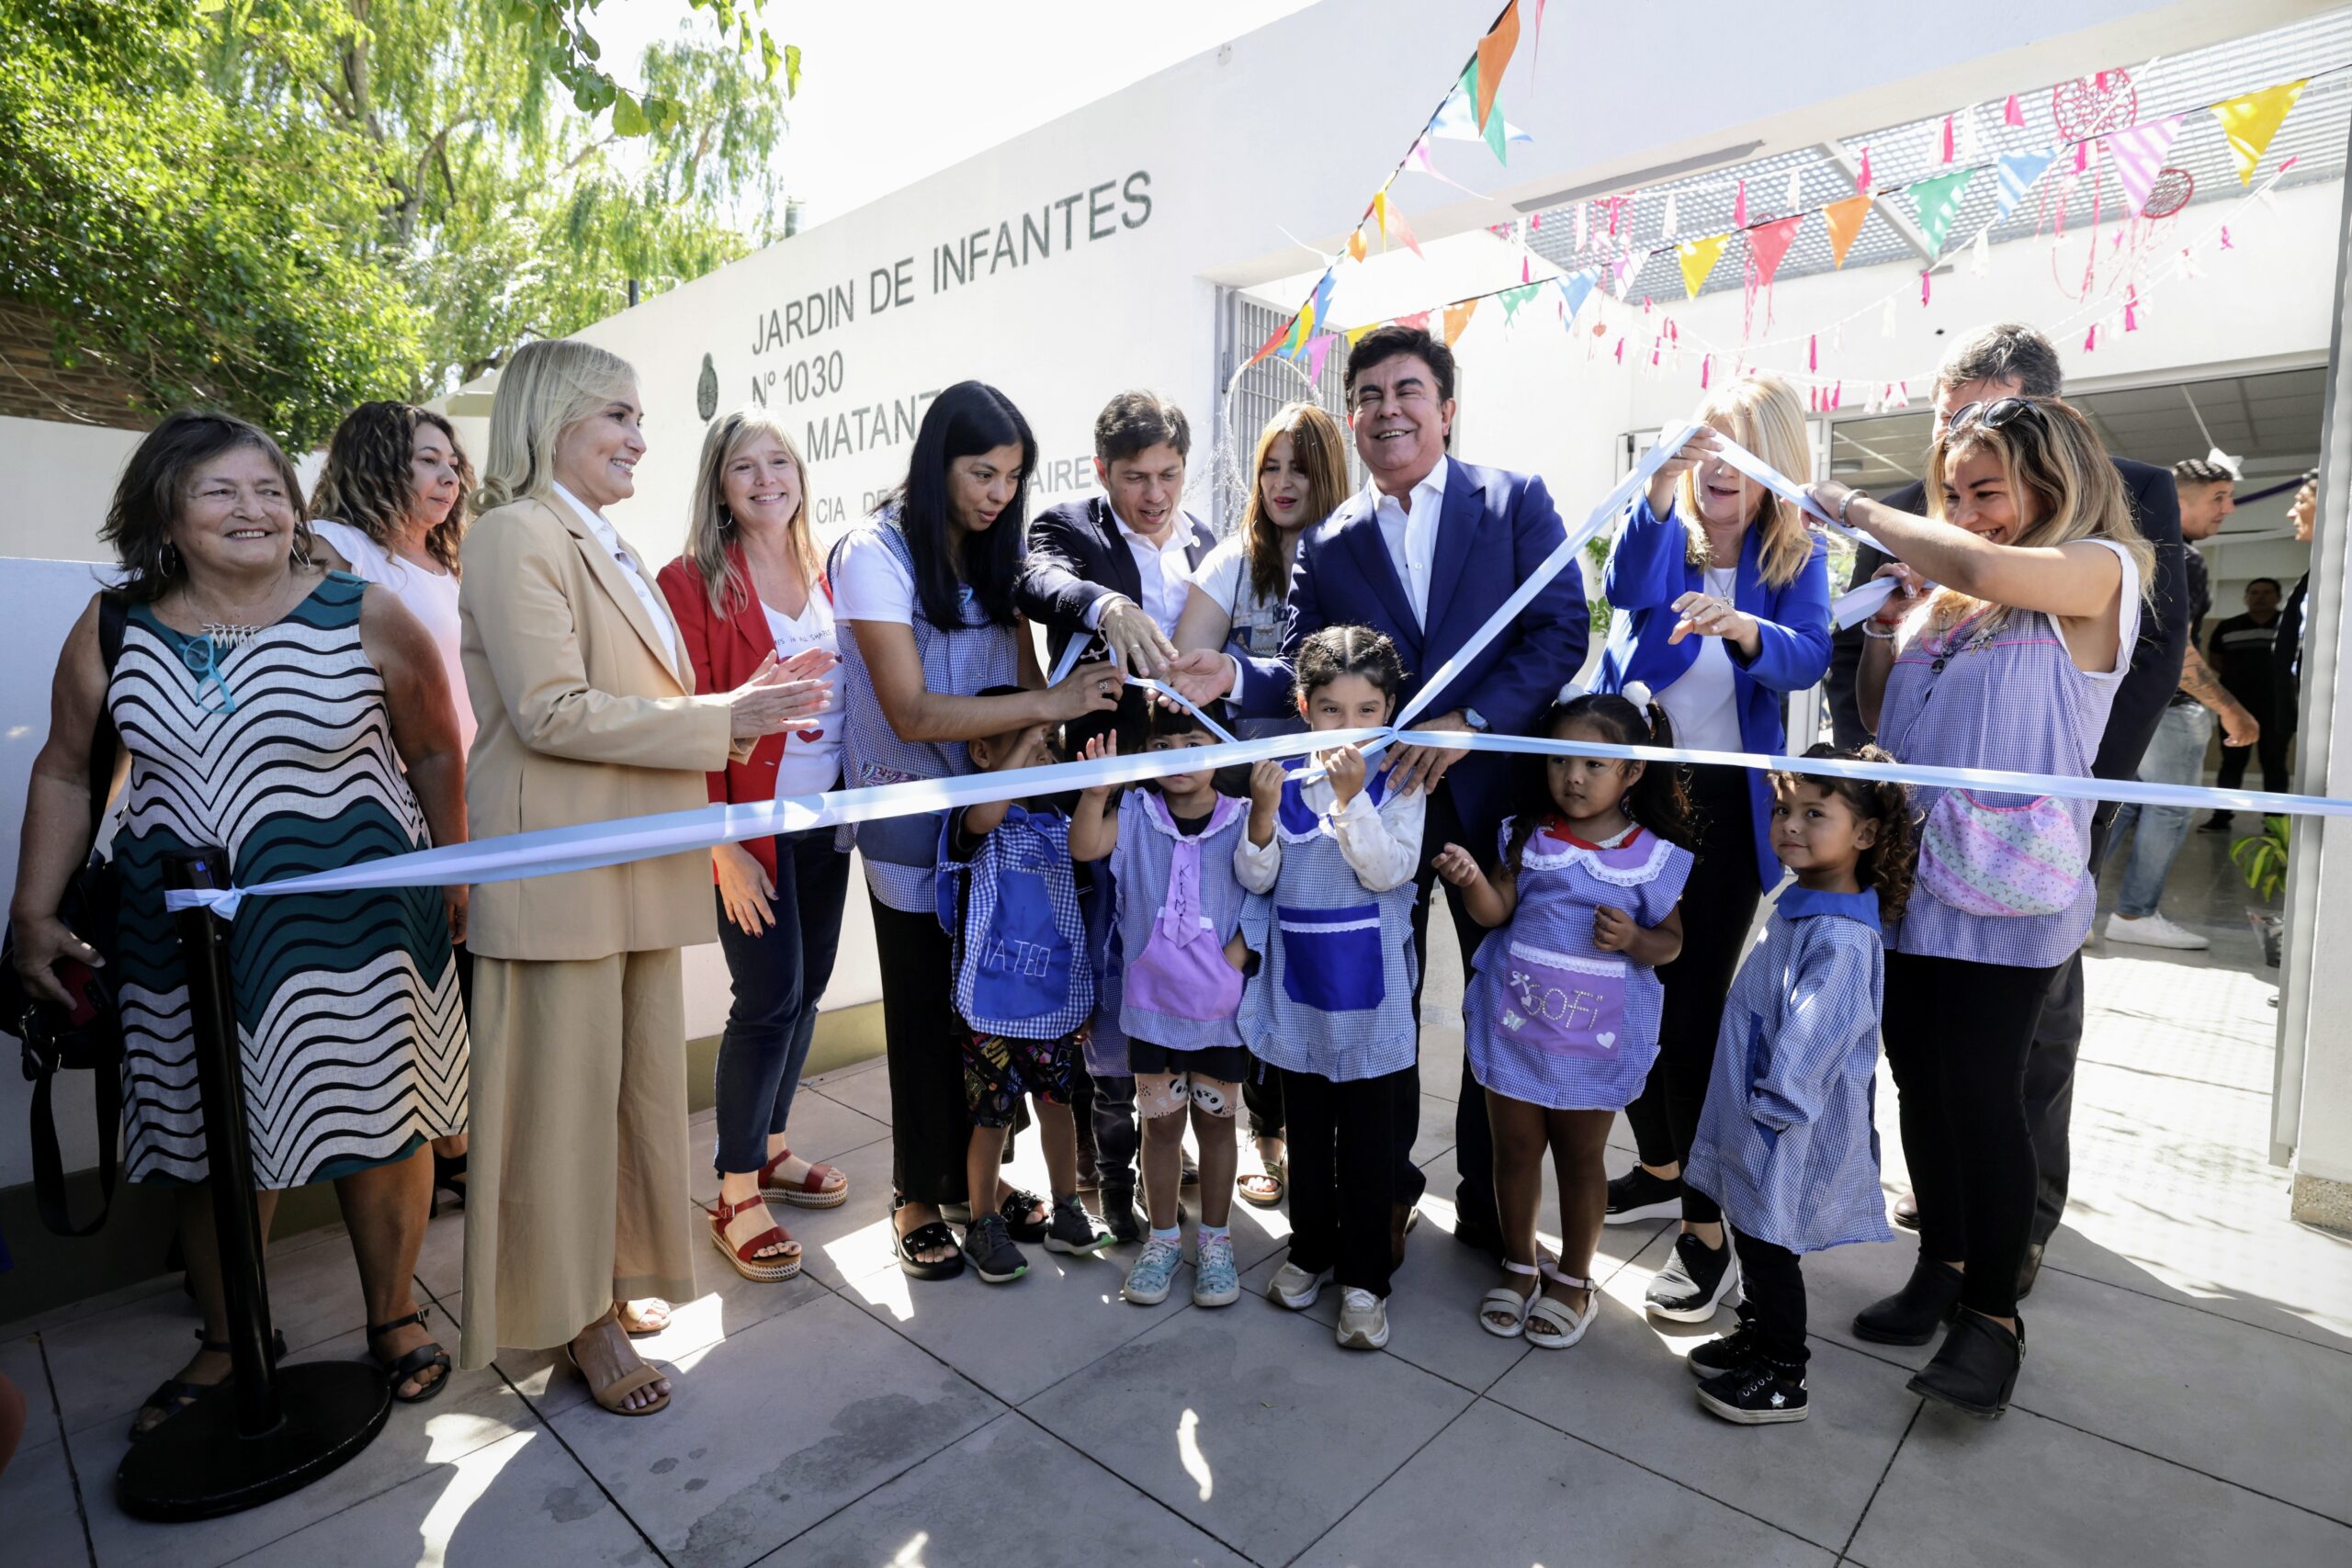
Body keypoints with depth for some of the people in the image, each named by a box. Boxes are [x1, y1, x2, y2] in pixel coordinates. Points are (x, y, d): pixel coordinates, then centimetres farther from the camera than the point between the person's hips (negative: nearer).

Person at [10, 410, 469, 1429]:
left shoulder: (366, 618, -5)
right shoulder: (112, 633, 3)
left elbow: (437, 755, 1)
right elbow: (65, 774, 12)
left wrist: (453, 884, 2)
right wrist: (32, 912, 7)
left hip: (355, 923, -2)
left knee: (376, 1126, 7)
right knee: (210, 1140, 13)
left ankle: (393, 1317, 28)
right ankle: (226, 1346, 34)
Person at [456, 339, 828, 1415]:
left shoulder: (610, 549, 19)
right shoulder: (515, 535, -11)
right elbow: (552, 711, -20)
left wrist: (740, 712, 6)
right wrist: (719, 719, -18)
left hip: (638, 863, 9)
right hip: (561, 867, -9)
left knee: (643, 1076, 15)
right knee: (571, 1089, 3)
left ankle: (620, 1273, 31)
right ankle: (578, 1314, 19)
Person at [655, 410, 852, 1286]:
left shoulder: (822, 577, 11)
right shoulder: (694, 582, -7)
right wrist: (719, 844, -15)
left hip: (827, 817, 6)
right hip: (752, 822, -6)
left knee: (808, 987, 12)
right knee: (770, 998, -4)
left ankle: (771, 1150, 32)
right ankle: (735, 1196, 13)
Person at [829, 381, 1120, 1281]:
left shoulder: (997, 550, 7)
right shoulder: (876, 552, -13)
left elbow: (1024, 680, 3)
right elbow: (912, 711, -21)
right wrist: (1049, 703, -27)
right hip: (912, 815, -5)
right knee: (926, 1011, 5)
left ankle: (981, 1175, 28)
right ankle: (919, 1198, 24)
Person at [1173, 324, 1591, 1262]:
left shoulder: (1517, 503, 1)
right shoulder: (1326, 543, 7)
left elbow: (1562, 630, -8)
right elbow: (1304, 675, 2)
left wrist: (1471, 723, -20)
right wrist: (1235, 677, -19)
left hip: (1494, 794, -1)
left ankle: (1489, 1203, 30)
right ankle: (1386, 1190, 31)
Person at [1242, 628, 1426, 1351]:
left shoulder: (1400, 783, -8)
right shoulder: (1281, 779, -3)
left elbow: (1390, 870, -19)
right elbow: (1256, 878, -5)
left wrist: (1351, 796, -29)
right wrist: (1262, 812, -22)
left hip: (1370, 992, -2)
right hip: (1298, 985, 3)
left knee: (1369, 1140, 8)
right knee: (1305, 1128, 18)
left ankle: (1365, 1277, 25)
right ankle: (1312, 1250, 38)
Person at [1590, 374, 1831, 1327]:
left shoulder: (1795, 555, 2)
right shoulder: (1661, 530, 2)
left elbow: (1808, 658, -16)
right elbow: (1628, 591, -22)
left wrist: (1745, 629, -38)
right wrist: (1661, 490, -39)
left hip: (1727, 806, -2)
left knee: (1693, 1008, -6)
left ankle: (1707, 1227, 7)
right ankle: (1662, 1171, 31)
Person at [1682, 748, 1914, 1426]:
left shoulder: (1840, 941, -27)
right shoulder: (1799, 908, 4)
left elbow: (1806, 1046, -27)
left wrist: (1769, 1110, -18)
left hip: (1790, 1136, -9)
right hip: (1755, 1123, 9)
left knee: (1769, 1246, 7)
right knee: (1752, 1236, 23)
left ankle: (1782, 1380, 26)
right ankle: (1758, 1336, 42)